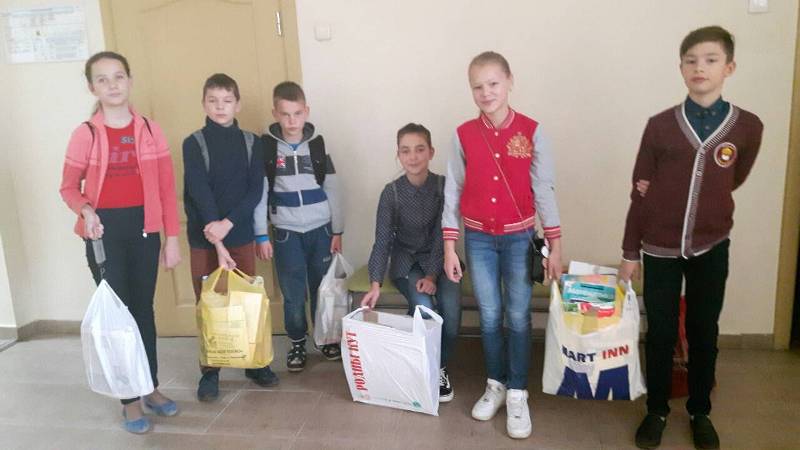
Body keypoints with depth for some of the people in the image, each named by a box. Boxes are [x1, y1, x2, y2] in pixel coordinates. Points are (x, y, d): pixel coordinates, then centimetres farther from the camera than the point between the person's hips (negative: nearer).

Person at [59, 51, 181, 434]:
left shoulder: (150, 130, 0)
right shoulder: (86, 134, -5)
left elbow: (166, 188, 2)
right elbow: (69, 187, 4)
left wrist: (171, 238, 0)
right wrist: (85, 210, -18)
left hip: (144, 229, 2)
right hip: (105, 232, -2)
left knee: (143, 309, 13)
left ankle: (151, 387, 30)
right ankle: (130, 398, 19)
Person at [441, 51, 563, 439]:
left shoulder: (531, 132, -8)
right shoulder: (463, 134, -4)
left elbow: (544, 190, -5)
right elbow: (452, 192, -1)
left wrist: (554, 246, -6)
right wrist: (449, 247, -2)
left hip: (518, 237, -1)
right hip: (478, 239, 1)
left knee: (518, 317, 6)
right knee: (489, 317, 12)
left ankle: (517, 394, 20)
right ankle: (495, 384, 30)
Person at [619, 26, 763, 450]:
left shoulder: (747, 126, -5)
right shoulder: (660, 125, -5)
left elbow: (732, 181, 11)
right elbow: (641, 193, -2)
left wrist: (686, 202, 2)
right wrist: (630, 252, -1)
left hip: (711, 248, 1)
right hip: (660, 248, 0)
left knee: (704, 332, 13)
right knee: (660, 332, 8)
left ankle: (700, 412, 31)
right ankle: (657, 410, 26)